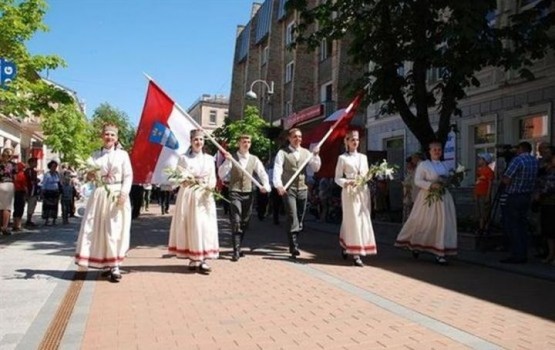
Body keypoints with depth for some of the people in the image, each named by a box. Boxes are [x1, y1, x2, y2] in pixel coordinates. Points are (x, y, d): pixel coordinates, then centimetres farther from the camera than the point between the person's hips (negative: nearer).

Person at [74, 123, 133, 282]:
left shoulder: (123, 154, 3)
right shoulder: (95, 155, 11)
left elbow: (128, 176, -2)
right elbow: (88, 175, 7)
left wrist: (124, 193, -15)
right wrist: (89, 175, -17)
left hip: (117, 195, -3)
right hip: (100, 195, 3)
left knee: (114, 230, -6)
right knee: (98, 230, 3)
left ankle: (115, 267, -3)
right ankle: (107, 265, 14)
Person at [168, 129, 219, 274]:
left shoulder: (209, 159, 11)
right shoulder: (183, 158, 4)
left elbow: (213, 178, 9)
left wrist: (210, 186, -13)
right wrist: (195, 181, -18)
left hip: (205, 196, 2)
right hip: (188, 195, -2)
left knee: (205, 226, -3)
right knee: (190, 226, 0)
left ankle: (202, 259, 0)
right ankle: (193, 259, 7)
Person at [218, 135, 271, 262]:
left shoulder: (254, 159, 9)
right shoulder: (232, 158, 2)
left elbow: (262, 174, 2)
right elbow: (221, 174, -5)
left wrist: (266, 185, -17)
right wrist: (227, 161, -20)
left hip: (248, 193, 3)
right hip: (235, 193, -3)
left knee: (245, 222, 9)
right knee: (236, 222, -11)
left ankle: (238, 247, 25)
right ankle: (236, 251, -10)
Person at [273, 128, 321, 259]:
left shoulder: (306, 152, 11)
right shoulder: (283, 153, -1)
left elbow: (315, 168, 7)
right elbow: (277, 169, -11)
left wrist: (316, 155, -7)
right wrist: (278, 185, -26)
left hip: (302, 189, 5)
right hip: (288, 189, -4)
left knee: (300, 218, 9)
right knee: (292, 218, -11)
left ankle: (294, 243, 23)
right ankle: (294, 246, -8)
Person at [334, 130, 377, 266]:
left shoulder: (363, 157, 15)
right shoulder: (343, 158, 1)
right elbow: (337, 178, -2)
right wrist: (347, 183, -20)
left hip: (363, 191, 6)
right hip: (350, 192, -5)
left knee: (364, 221, 6)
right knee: (353, 221, -7)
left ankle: (345, 247, 23)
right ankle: (355, 254, -1)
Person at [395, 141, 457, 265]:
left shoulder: (445, 165, 15)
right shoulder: (423, 165, -3)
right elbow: (417, 181, -9)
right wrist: (431, 185, -21)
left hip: (443, 198, 5)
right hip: (428, 198, -5)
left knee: (443, 223, 0)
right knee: (423, 223, 0)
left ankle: (440, 253, 5)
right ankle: (415, 245, 25)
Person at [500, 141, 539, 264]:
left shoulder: (517, 160, -15)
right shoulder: (535, 161, 9)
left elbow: (506, 180, -18)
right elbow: (534, 178, 17)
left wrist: (502, 176, 2)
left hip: (514, 197, -8)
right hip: (527, 197, 8)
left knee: (512, 226, -3)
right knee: (522, 225, 12)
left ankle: (517, 255, -4)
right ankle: (523, 255, 15)